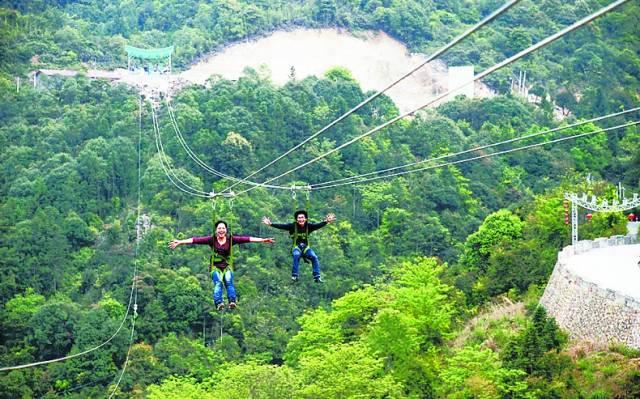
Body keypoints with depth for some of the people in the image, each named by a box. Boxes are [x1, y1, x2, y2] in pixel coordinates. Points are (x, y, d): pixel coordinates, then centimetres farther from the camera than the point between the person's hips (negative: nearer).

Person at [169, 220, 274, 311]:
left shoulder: (231, 239, 0)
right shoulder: (212, 239, -2)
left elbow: (246, 239, -7)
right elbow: (196, 240, -9)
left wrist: (262, 240, -13)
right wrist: (180, 242, -16)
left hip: (227, 267, 1)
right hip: (215, 267, -1)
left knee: (229, 281, -26)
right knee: (218, 282, -26)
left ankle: (232, 301, -42)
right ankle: (219, 303, -42)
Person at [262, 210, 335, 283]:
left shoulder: (308, 226, -3)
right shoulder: (293, 226, -8)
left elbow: (318, 225, -12)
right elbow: (281, 226, -13)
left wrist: (326, 221, -29)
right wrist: (270, 224, -23)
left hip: (306, 248, 2)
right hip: (297, 248, -2)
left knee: (314, 257, -21)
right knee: (296, 255, -34)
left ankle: (317, 277, -13)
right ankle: (294, 276, -29)